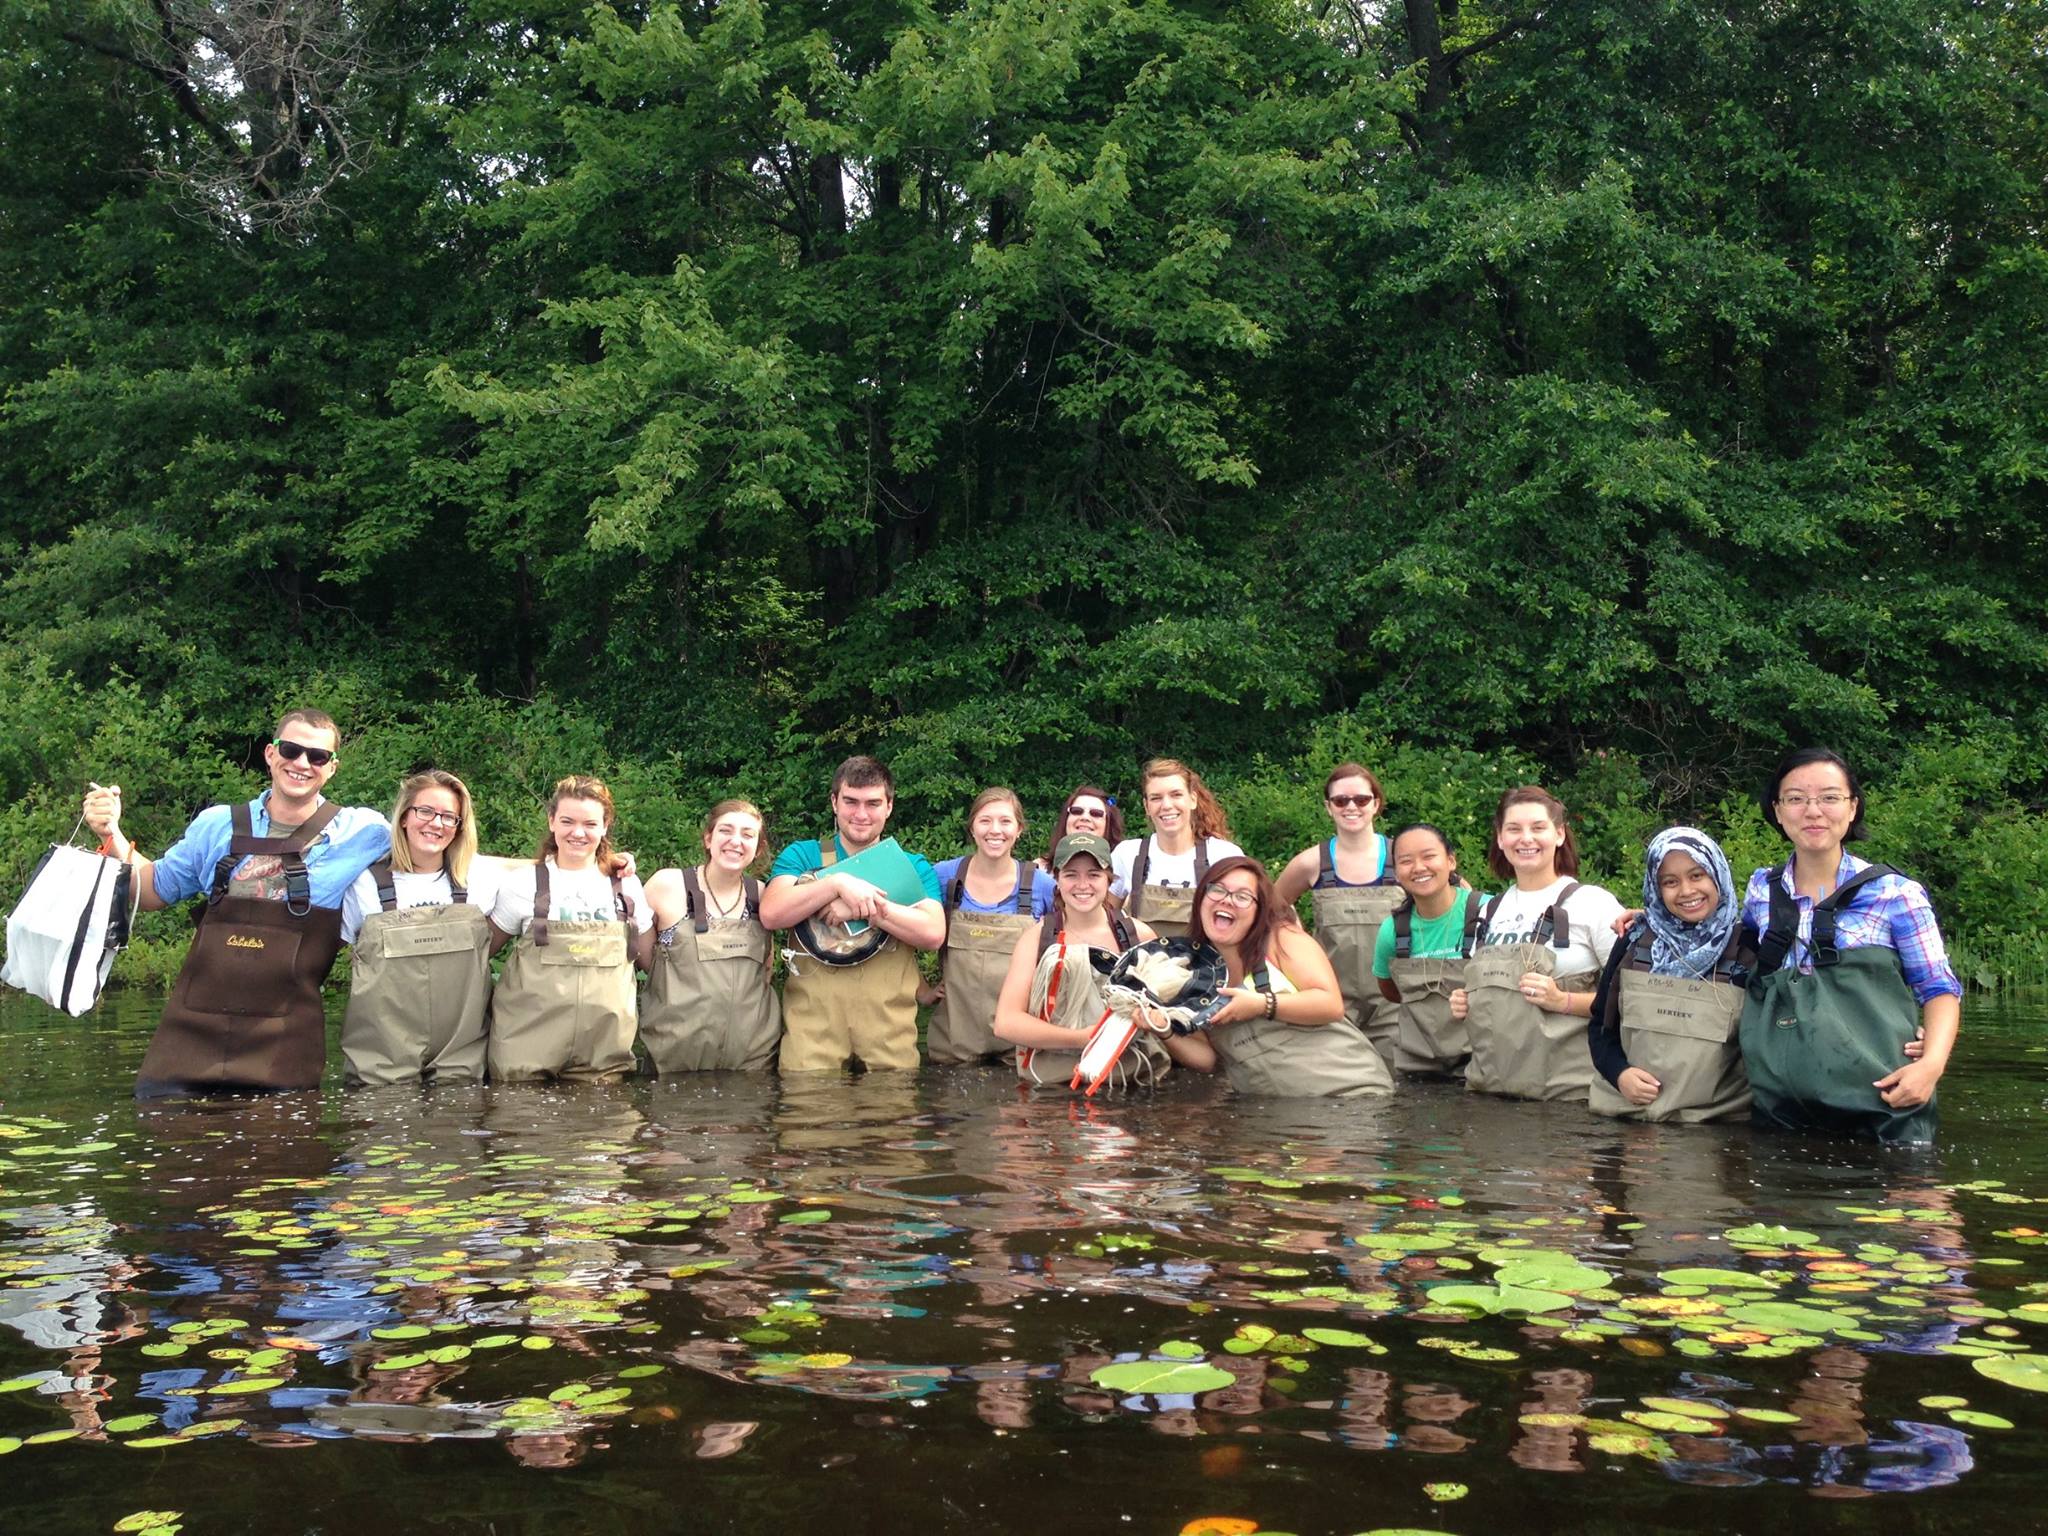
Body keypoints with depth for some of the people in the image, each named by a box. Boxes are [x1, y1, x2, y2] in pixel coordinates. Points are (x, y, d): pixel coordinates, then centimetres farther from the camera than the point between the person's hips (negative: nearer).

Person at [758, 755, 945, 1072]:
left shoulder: (914, 867, 11)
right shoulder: (800, 856, 10)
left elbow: (934, 933, -6)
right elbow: (771, 914, -7)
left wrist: (864, 908, -16)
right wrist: (839, 883, -18)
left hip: (888, 1024, 1)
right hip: (812, 1024, 0)